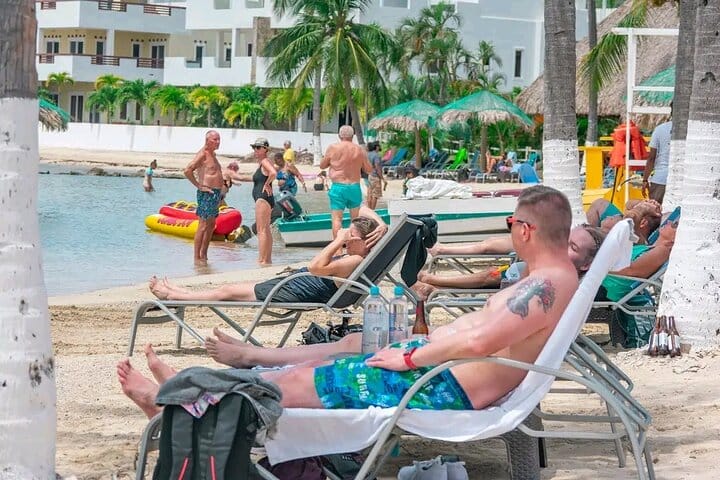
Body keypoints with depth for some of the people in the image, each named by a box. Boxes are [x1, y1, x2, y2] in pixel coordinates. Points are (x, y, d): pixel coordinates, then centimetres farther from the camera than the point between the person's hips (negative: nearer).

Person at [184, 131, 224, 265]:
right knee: (203, 226, -9)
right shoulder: (202, 154, -11)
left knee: (211, 225, 12)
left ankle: (204, 256, 17)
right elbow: (187, 170, -23)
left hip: (216, 194, 10)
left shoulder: (212, 155, 17)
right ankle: (197, 258, -7)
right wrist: (199, 186, -18)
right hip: (206, 194, -10)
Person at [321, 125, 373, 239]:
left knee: (337, 218, -1)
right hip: (355, 187, 3)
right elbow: (368, 169, 8)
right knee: (356, 218, 15)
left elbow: (322, 165, 6)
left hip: (338, 187, -2)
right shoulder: (360, 150, -1)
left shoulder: (333, 148, -6)